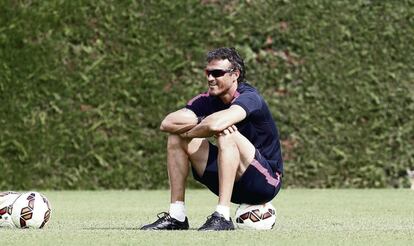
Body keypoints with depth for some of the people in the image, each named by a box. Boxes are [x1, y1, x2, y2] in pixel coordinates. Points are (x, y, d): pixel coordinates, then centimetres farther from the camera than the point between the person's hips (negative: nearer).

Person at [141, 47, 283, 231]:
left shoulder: (249, 98, -19)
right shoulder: (208, 100, 2)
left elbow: (216, 124, -38)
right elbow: (167, 123, -9)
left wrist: (188, 131, -17)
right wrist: (202, 123, -23)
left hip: (266, 183, -7)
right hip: (232, 183, 7)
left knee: (227, 136, -32)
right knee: (177, 137, -1)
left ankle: (222, 217, -33)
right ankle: (176, 217, -6)